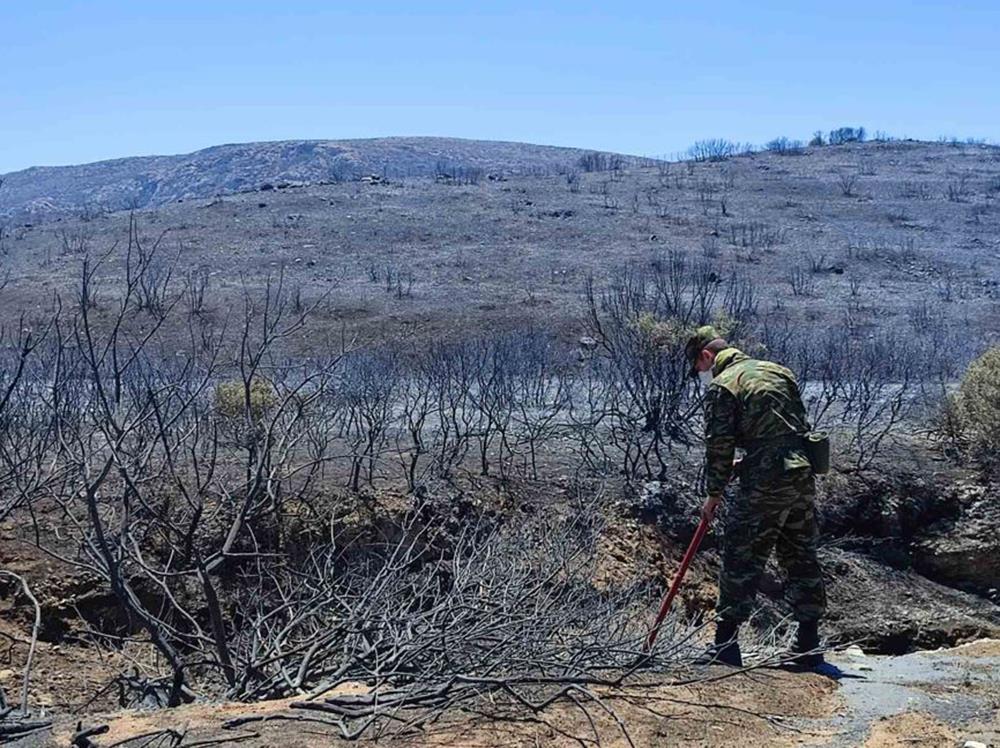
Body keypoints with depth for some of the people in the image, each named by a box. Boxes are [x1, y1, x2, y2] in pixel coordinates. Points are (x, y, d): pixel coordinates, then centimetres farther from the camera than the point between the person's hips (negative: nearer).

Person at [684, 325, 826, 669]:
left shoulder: (722, 387, -3)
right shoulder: (777, 371, 19)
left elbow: (719, 446, -8)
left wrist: (714, 494, 3)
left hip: (764, 486, -7)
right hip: (803, 477, 7)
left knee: (741, 560, 0)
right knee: (802, 559, 13)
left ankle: (725, 644, 2)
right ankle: (808, 646, 18)